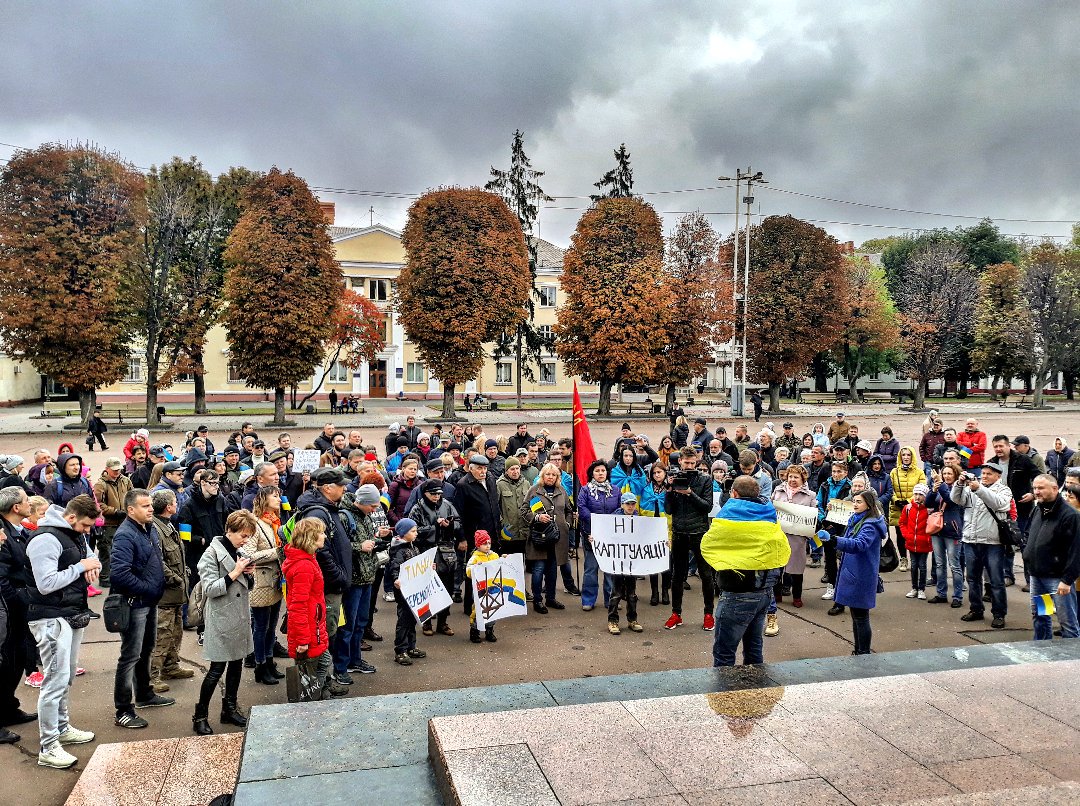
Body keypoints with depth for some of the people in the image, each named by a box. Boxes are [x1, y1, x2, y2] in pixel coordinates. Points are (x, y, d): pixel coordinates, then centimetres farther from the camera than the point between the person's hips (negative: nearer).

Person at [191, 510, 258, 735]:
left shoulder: (238, 553, 10)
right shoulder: (212, 554, -11)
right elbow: (210, 589, -17)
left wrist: (249, 574, -2)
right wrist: (234, 573, -22)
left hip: (240, 617, 7)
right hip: (221, 619, -7)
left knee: (236, 664, 14)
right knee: (217, 668, -3)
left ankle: (230, 708, 27)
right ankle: (200, 716, 10)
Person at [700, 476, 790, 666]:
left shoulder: (729, 517, -11)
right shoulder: (770, 518, 6)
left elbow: (706, 545, -1)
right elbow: (784, 552, 13)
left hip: (737, 595, -7)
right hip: (765, 592, 7)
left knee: (724, 652, -1)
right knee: (754, 647, 20)